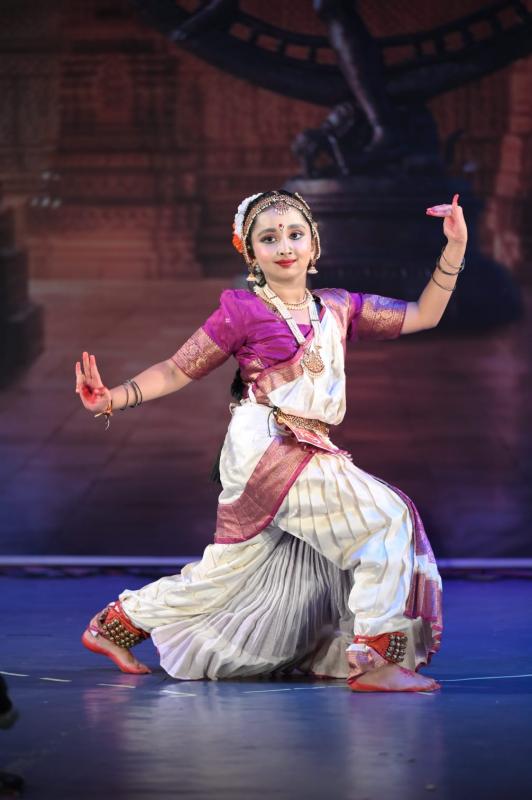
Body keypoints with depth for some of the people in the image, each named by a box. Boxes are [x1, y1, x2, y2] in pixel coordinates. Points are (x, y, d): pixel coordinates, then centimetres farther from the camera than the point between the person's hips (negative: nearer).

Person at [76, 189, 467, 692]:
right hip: (263, 447, -7)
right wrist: (113, 399, -14)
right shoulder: (244, 310, -2)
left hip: (308, 454, 7)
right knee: (387, 515, -19)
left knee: (227, 575, 15)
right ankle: (374, 660, -19)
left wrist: (455, 249, 7)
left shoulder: (337, 308, 14)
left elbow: (422, 315, 16)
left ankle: (115, 624, 31)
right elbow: (179, 369, 0)